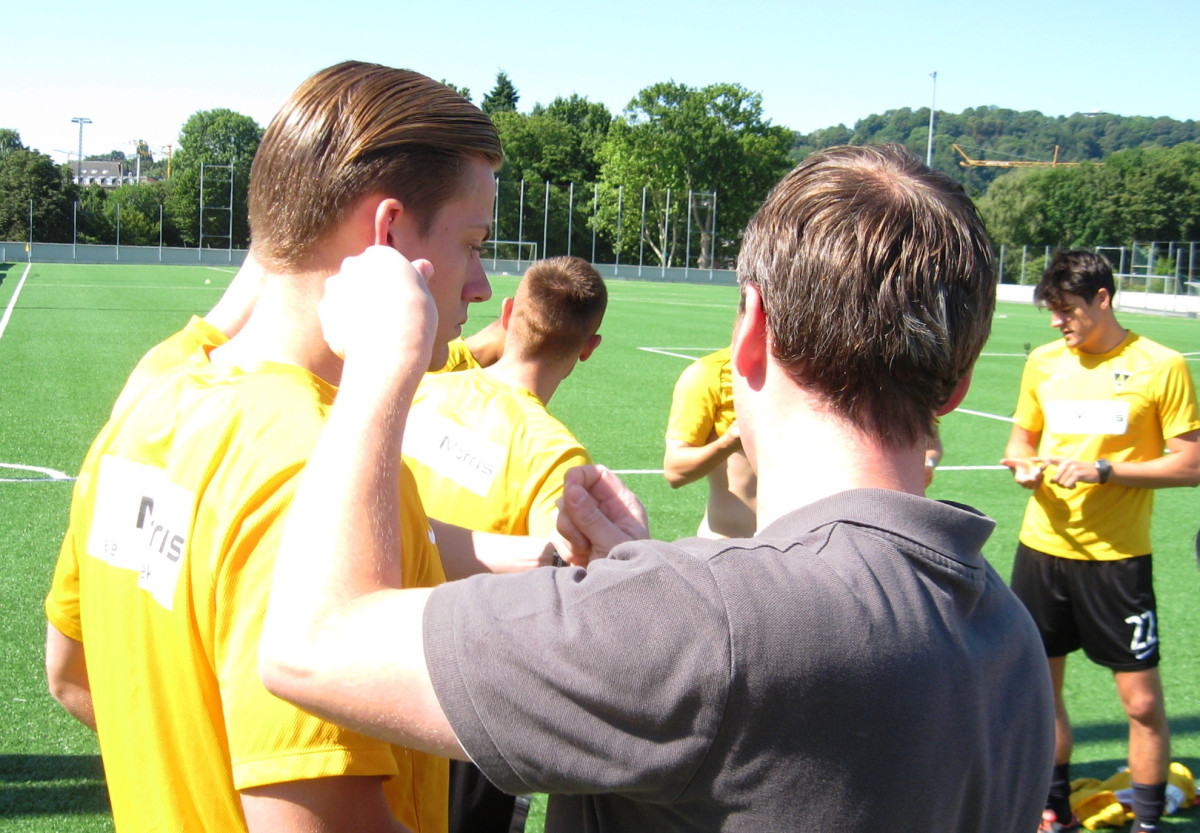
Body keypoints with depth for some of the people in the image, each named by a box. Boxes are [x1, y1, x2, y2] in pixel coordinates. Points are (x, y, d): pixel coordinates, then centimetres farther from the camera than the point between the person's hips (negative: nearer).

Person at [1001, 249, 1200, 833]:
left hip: (1117, 558, -4)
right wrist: (1024, 465, -5)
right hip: (1041, 549, 5)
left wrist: (1104, 469, -17)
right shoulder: (1043, 362, 7)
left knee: (1142, 701, -1)